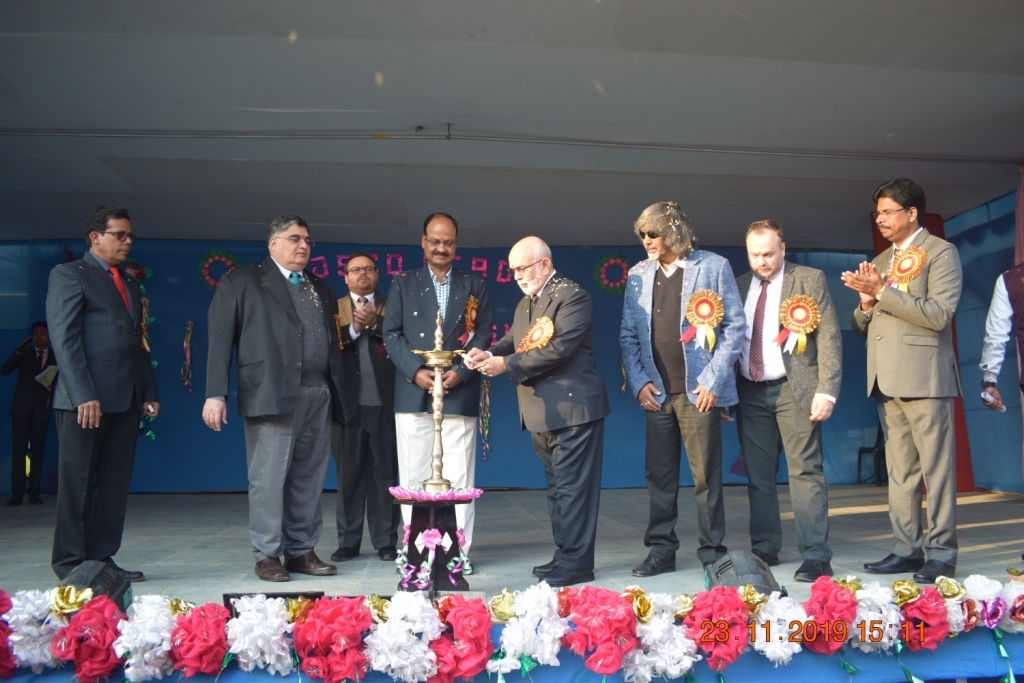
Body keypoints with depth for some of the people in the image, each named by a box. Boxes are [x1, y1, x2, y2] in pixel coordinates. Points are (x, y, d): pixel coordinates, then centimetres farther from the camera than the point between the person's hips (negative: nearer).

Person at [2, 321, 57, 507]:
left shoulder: (55, 358, 11)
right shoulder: (25, 353, 11)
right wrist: (19, 351, -9)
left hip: (41, 409, 0)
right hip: (21, 407, 0)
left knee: (37, 451, 1)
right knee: (18, 450, -4)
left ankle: (34, 492, 4)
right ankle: (17, 493, -4)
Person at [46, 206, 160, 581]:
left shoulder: (130, 283, 20)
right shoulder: (68, 275, -1)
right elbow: (64, 339, -10)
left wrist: (148, 392, 12)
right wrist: (83, 395, -18)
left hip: (125, 400, 7)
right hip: (85, 399, -7)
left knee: (115, 482, 7)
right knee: (78, 483, 1)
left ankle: (101, 557, 14)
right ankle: (70, 564, 10)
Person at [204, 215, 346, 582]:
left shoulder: (321, 288, 21)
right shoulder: (242, 281, 6)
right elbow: (220, 339, 0)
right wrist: (215, 394, -8)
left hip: (319, 397, 5)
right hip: (272, 395, -5)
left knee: (309, 479, 7)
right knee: (268, 479, -1)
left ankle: (302, 550, 16)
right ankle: (267, 555, 9)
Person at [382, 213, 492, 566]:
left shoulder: (473, 286, 13)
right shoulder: (403, 284, 12)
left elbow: (483, 335, 5)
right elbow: (391, 334, 4)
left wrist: (461, 373, -10)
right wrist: (416, 372, -10)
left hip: (459, 394, 0)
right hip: (413, 394, 1)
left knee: (459, 477, -1)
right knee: (413, 475, 3)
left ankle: (458, 550, 6)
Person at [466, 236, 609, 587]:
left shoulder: (572, 296, -11)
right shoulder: (525, 303, 19)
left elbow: (559, 349, -21)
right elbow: (512, 342, 13)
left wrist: (507, 364, -19)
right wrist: (489, 354, -9)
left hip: (572, 408, -9)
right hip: (541, 412, 10)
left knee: (572, 486, -6)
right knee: (556, 486, 15)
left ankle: (576, 562, 1)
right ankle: (564, 554, 24)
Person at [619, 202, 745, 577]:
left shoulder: (714, 266, 0)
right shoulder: (638, 275, 11)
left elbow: (734, 325, -2)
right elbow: (628, 335, 12)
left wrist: (713, 381, -8)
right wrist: (639, 382, 0)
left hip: (699, 390, -4)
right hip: (656, 391, 4)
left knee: (706, 475, 3)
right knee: (659, 475, 9)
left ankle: (712, 550, 15)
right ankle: (661, 550, 19)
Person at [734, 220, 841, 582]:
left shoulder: (810, 279, 2)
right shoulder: (739, 286, 13)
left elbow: (829, 337, -4)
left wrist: (826, 390, -13)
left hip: (794, 389, -4)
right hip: (750, 391, 4)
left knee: (805, 471, -6)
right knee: (758, 474, 8)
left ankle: (816, 556, -2)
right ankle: (765, 549, 18)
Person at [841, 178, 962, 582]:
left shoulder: (940, 252, 0)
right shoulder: (880, 261, 20)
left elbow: (939, 314, -14)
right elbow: (862, 328, 21)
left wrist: (882, 292, -16)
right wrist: (866, 303, 0)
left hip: (923, 376, -7)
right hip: (885, 380, 7)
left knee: (936, 469, -4)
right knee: (899, 472, 9)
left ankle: (940, 554, 2)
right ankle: (907, 549, 15)